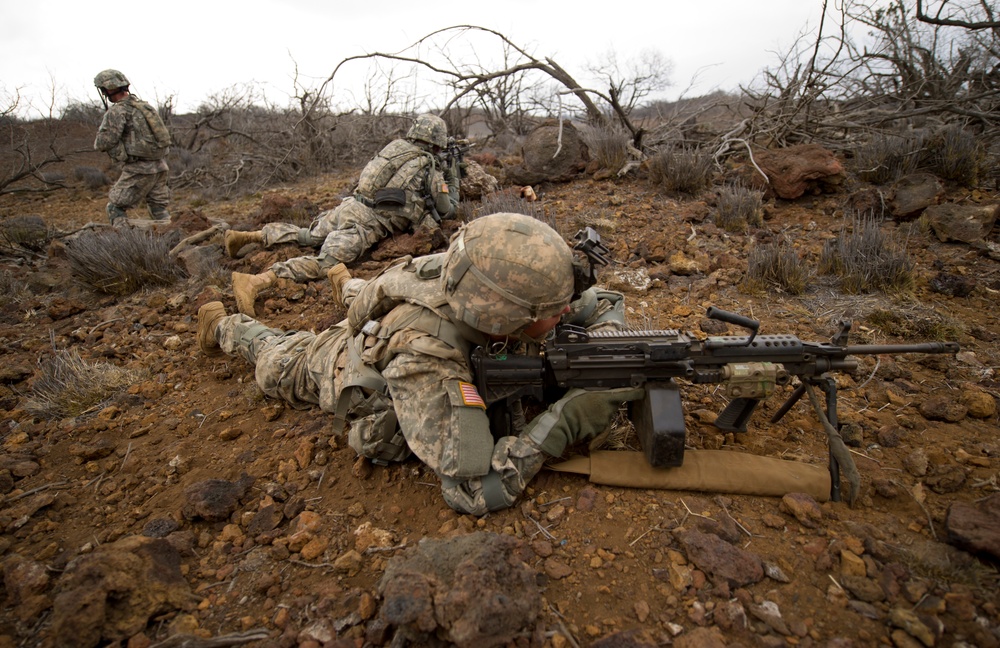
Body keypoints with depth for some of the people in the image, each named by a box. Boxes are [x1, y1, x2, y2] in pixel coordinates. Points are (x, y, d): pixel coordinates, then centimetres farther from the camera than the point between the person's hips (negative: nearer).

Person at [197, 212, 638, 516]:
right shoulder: (422, 360, -52)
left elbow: (601, 301, -20)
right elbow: (472, 489, -52)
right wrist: (563, 421, -53)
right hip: (348, 359, -4)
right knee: (275, 365, 28)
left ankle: (349, 288, 65)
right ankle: (224, 327, 54)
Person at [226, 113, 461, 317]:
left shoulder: (396, 146, 21)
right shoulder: (430, 168, 3)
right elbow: (448, 208, 14)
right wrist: (453, 179, 32)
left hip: (350, 205, 8)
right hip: (367, 222, -7)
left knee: (306, 236, 27)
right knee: (325, 261, -20)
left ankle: (246, 236, 21)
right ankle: (255, 281, -35)